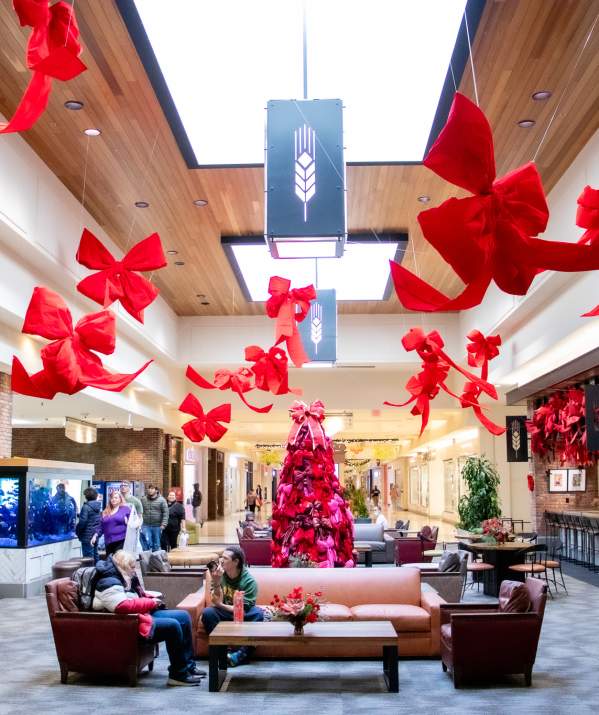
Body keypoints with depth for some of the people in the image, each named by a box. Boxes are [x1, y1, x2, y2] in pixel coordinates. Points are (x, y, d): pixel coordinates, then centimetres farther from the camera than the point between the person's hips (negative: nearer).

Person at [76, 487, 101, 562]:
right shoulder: (98, 506, 9)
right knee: (95, 555, 15)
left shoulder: (86, 507, -15)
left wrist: (77, 532, -3)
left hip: (87, 536, -8)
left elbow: (82, 521, -18)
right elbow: (100, 521, 14)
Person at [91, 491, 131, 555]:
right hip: (109, 542, 5)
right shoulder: (106, 512, 19)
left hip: (121, 540, -5)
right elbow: (101, 526, 19)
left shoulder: (126, 509, 5)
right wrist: (95, 535, 8)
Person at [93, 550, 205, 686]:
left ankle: (188, 666, 7)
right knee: (172, 626, -25)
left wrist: (152, 600, 5)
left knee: (183, 616, 3)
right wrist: (151, 603, -19)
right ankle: (178, 674, -14)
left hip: (143, 614, 11)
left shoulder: (125, 578, 15)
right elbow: (124, 606, -30)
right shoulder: (109, 583, -17)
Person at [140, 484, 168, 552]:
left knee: (156, 544, 9)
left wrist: (163, 524, -13)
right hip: (146, 525, 1)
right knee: (147, 541, -11)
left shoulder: (161, 500, -2)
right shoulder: (143, 499, 5)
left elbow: (165, 513, -5)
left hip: (157, 526, -1)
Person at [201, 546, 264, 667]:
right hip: (224, 611, 2)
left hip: (243, 615, -2)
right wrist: (216, 583, -31)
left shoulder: (249, 580, -18)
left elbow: (243, 609, -20)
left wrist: (220, 605, -26)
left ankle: (242, 654, -34)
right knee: (207, 612, -28)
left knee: (258, 613, -33)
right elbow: (217, 602, -16)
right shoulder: (219, 574, -11)